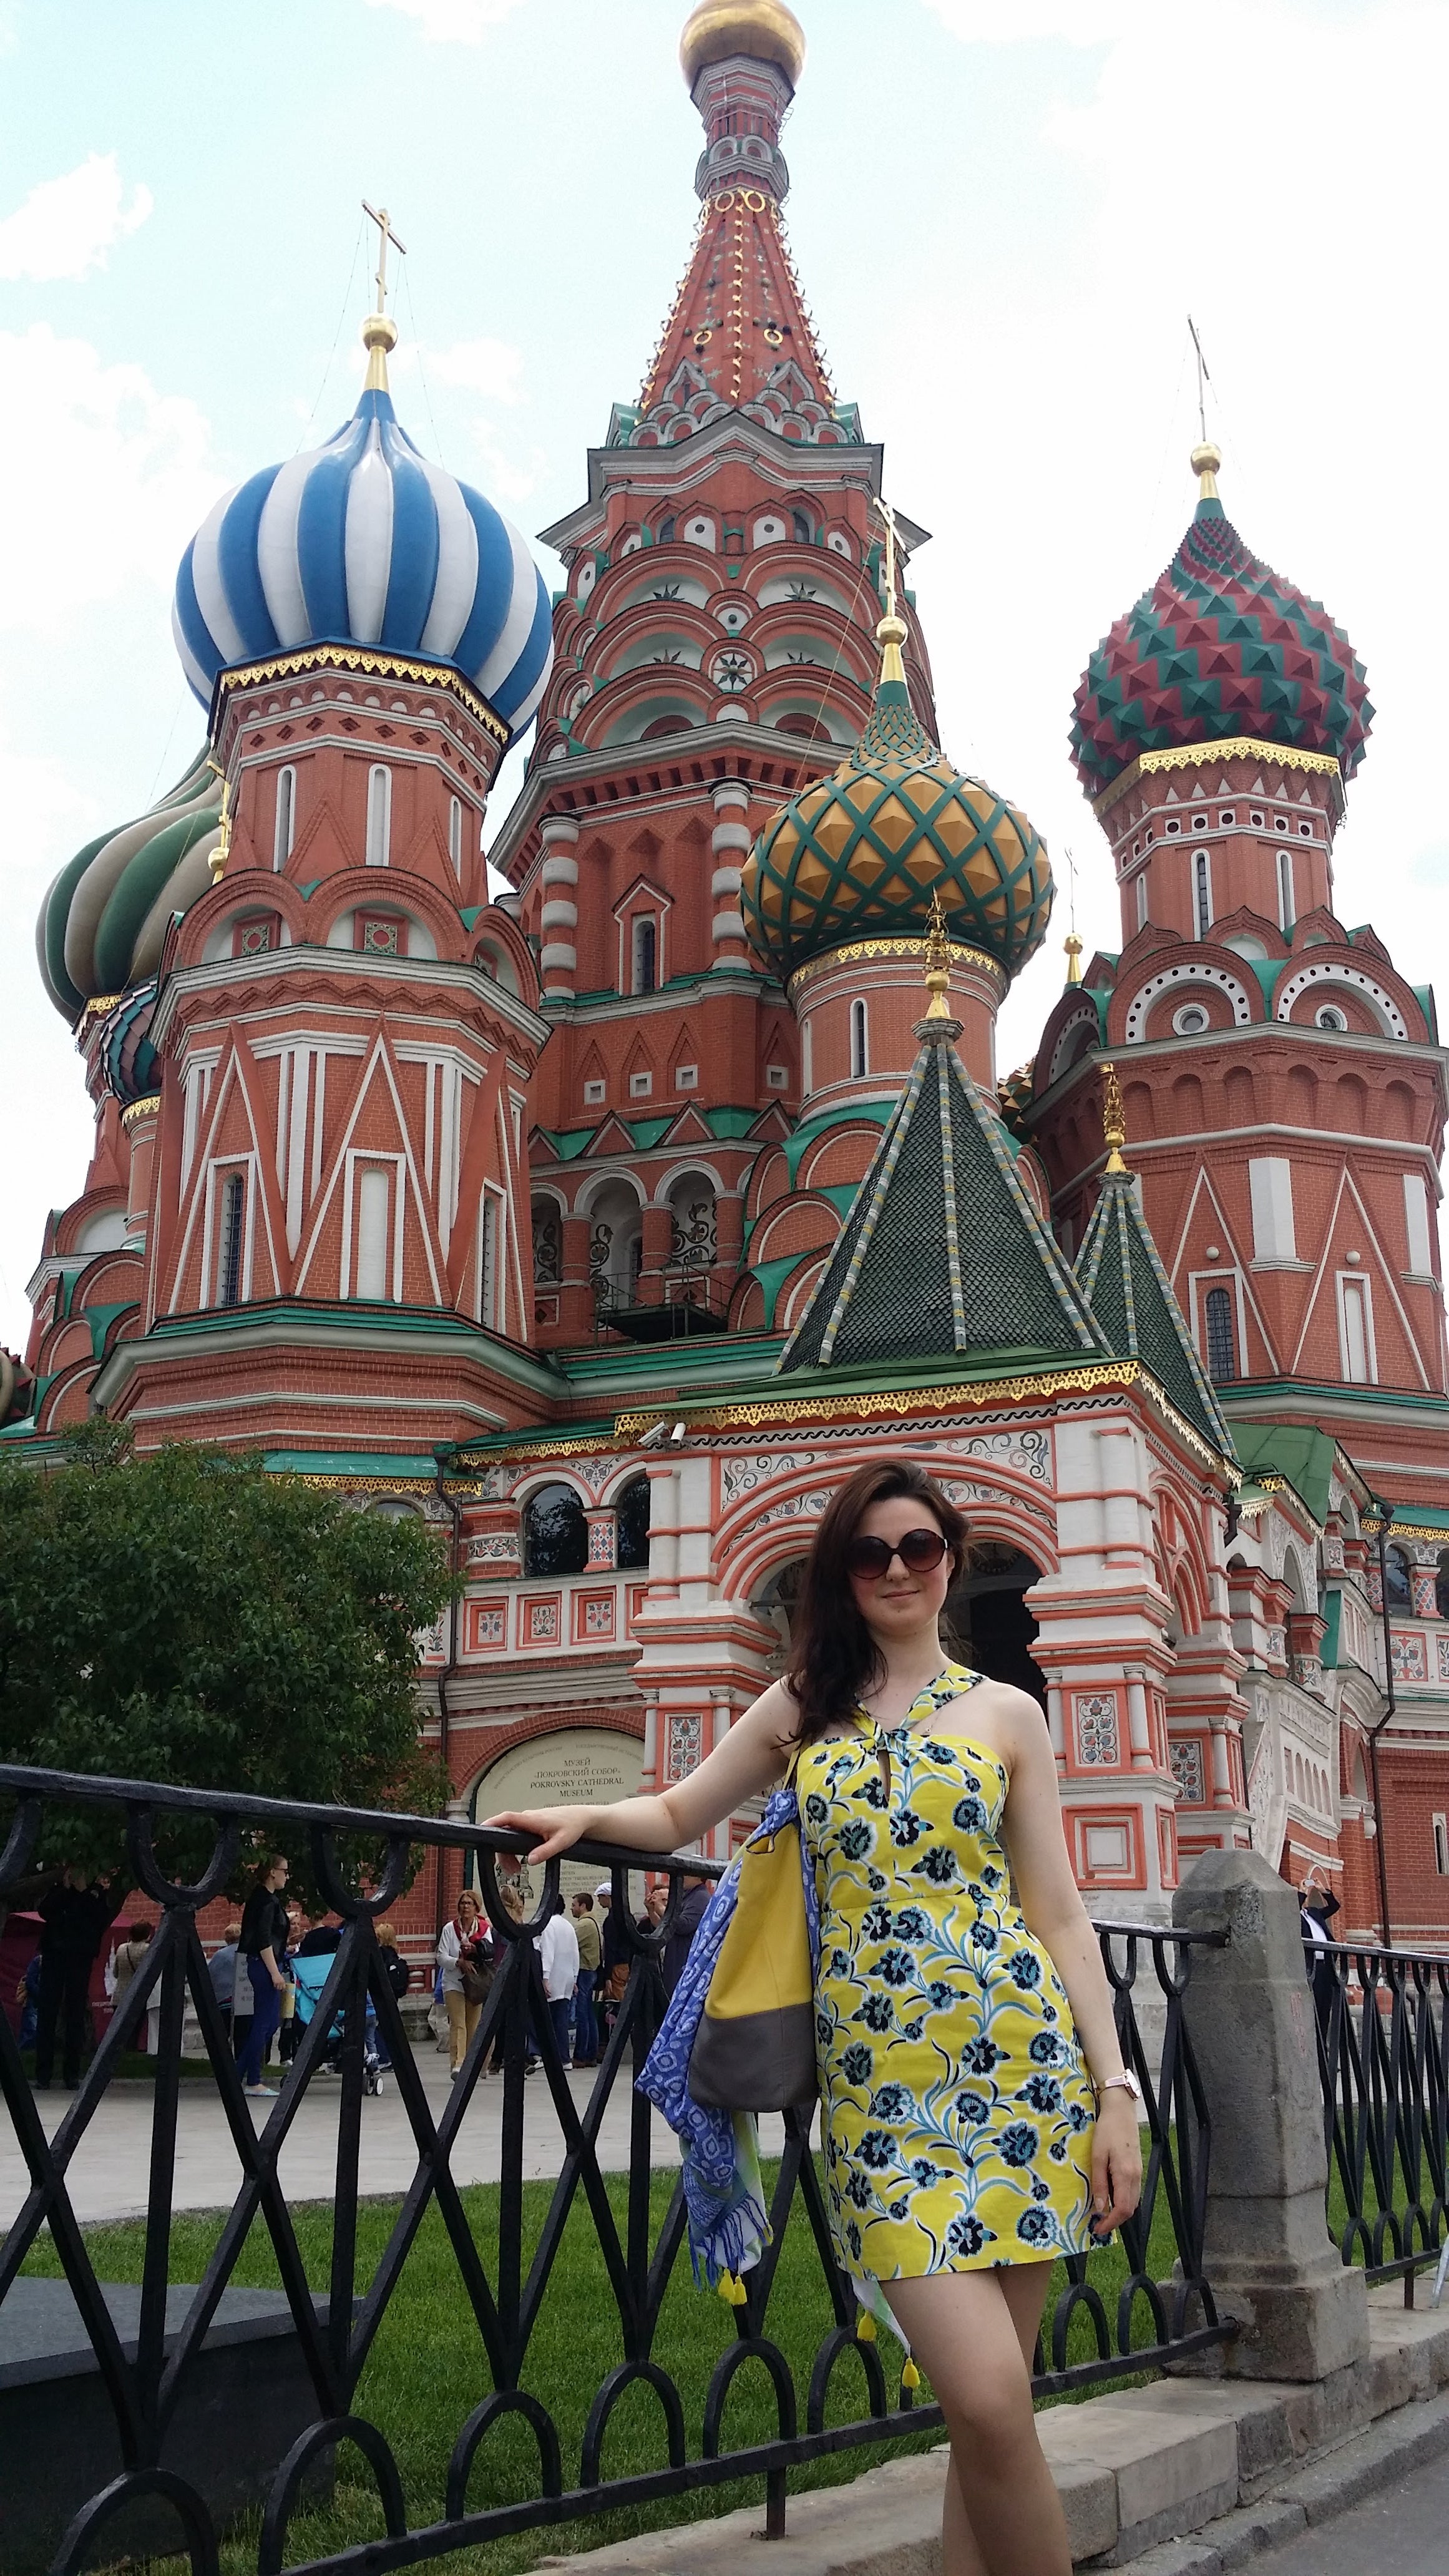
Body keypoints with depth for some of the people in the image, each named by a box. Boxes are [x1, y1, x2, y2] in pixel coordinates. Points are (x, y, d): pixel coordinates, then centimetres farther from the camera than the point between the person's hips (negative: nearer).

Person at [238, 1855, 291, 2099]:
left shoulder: (264, 1898, 16)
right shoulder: (266, 1901, -15)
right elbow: (264, 1940, -21)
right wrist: (275, 1972, -21)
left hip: (261, 1966, 11)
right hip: (264, 1966, -11)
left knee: (269, 2022, 14)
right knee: (264, 2023, -5)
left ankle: (242, 2076, 17)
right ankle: (253, 2082, 1)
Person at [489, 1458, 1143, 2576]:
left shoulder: (1007, 1713, 8)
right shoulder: (800, 1709, 13)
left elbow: (1059, 1914, 6)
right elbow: (677, 1816, 21)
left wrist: (1115, 2089, 0)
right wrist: (584, 1818, 0)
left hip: (1018, 2059, 0)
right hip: (874, 2076, 0)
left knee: (992, 2407, 0)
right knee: (987, 2399, -11)